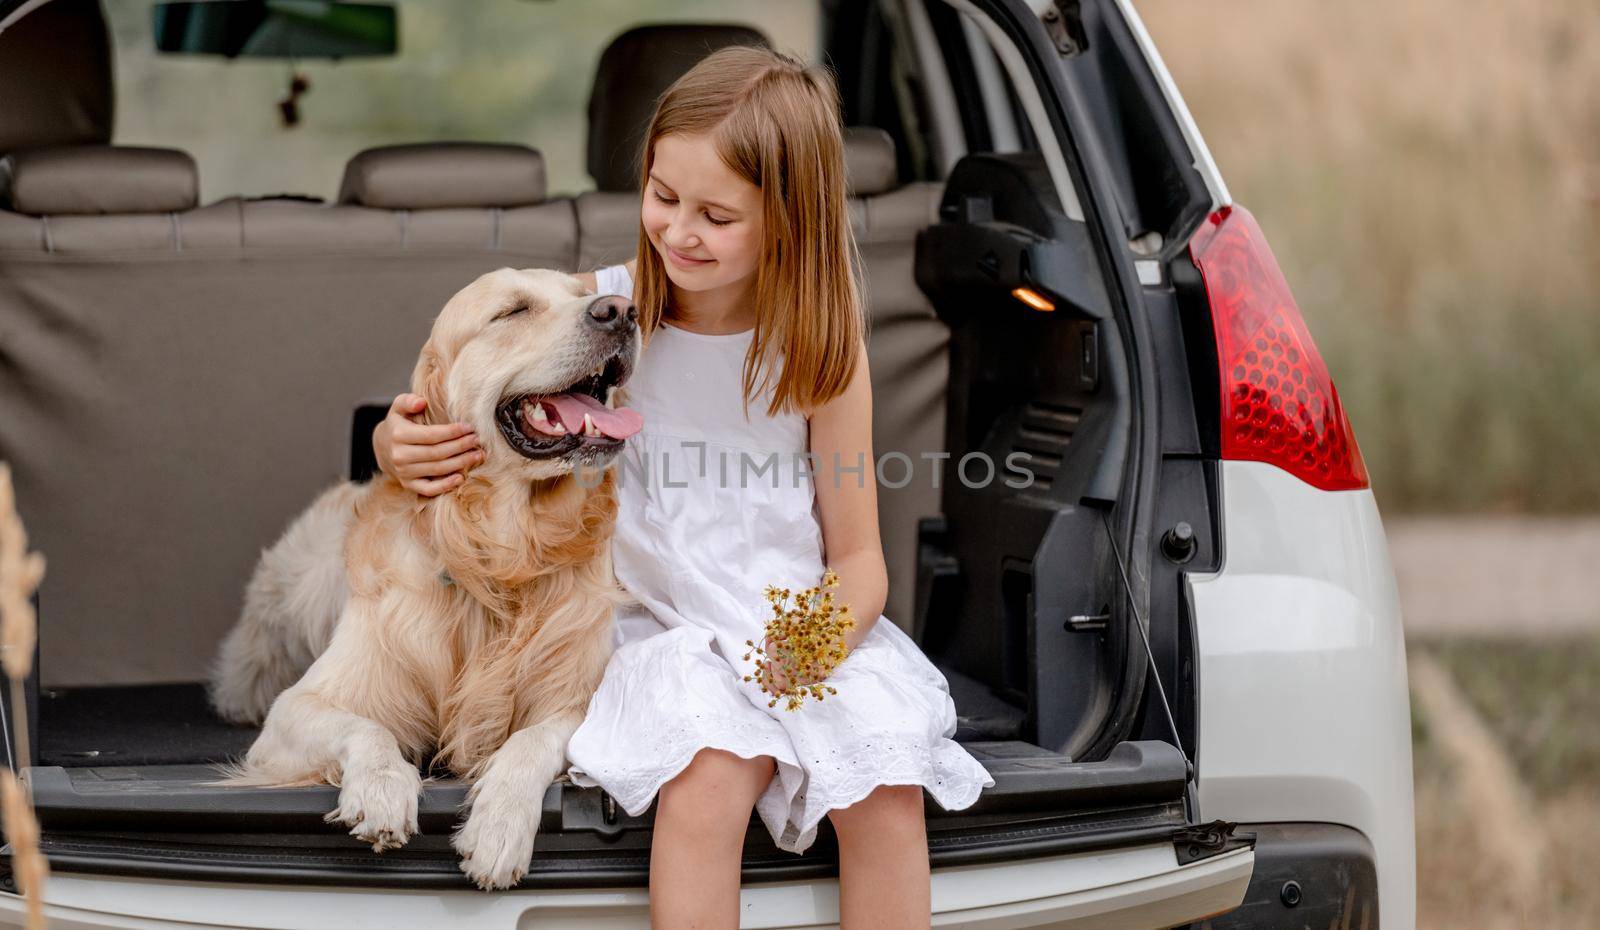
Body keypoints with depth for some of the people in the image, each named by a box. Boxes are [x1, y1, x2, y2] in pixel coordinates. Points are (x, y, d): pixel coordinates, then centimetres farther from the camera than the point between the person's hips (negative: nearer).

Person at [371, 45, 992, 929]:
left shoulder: (821, 345, 0)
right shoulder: (601, 309, -1)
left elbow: (858, 555, 5)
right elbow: (438, 430, 8)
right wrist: (396, 446, -16)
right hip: (660, 628, -1)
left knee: (888, 789, -26)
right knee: (708, 775, -32)